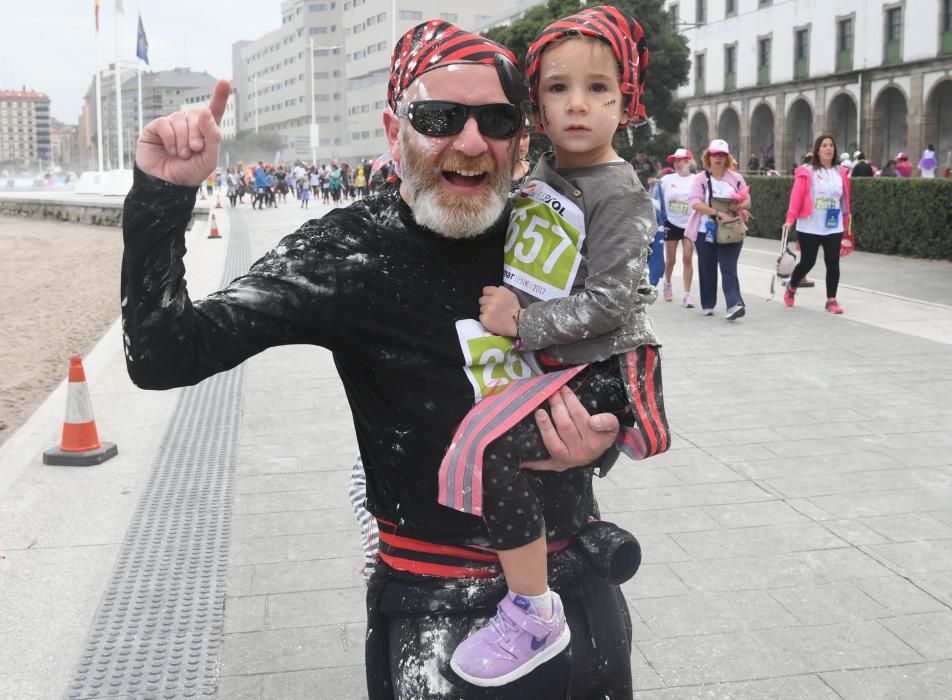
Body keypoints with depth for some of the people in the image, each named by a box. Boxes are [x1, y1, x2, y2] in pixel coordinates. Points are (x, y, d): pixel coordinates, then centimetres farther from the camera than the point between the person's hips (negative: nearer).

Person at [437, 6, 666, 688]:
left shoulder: (620, 195, -14)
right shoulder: (542, 173, 9)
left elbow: (608, 304, -21)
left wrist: (522, 323, -20)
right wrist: (505, 309, 9)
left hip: (600, 366, -9)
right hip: (544, 354, 10)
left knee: (488, 446, -26)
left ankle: (534, 615, -12)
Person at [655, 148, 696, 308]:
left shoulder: (696, 181, -4)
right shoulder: (667, 180, -1)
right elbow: (655, 199, 5)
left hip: (689, 224, -1)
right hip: (671, 223, 1)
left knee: (688, 258, -6)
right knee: (670, 259, 10)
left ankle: (687, 294, -2)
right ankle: (667, 284, 38)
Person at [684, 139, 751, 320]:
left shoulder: (736, 178, 6)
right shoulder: (700, 178, 0)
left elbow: (747, 201, 10)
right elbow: (695, 203, -15)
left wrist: (737, 206, -14)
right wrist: (718, 213, -25)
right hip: (705, 232, 0)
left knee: (729, 268, -10)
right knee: (707, 269, 8)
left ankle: (735, 304, -20)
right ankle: (707, 305, 21)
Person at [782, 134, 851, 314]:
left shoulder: (841, 173, 7)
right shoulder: (806, 172, -6)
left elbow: (844, 199, 11)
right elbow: (796, 196, -11)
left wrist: (846, 221, 12)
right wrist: (790, 219, -20)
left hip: (834, 228, 3)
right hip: (809, 227, -3)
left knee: (833, 263, -2)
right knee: (807, 262, 5)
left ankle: (831, 300, 6)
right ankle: (791, 288, 32)